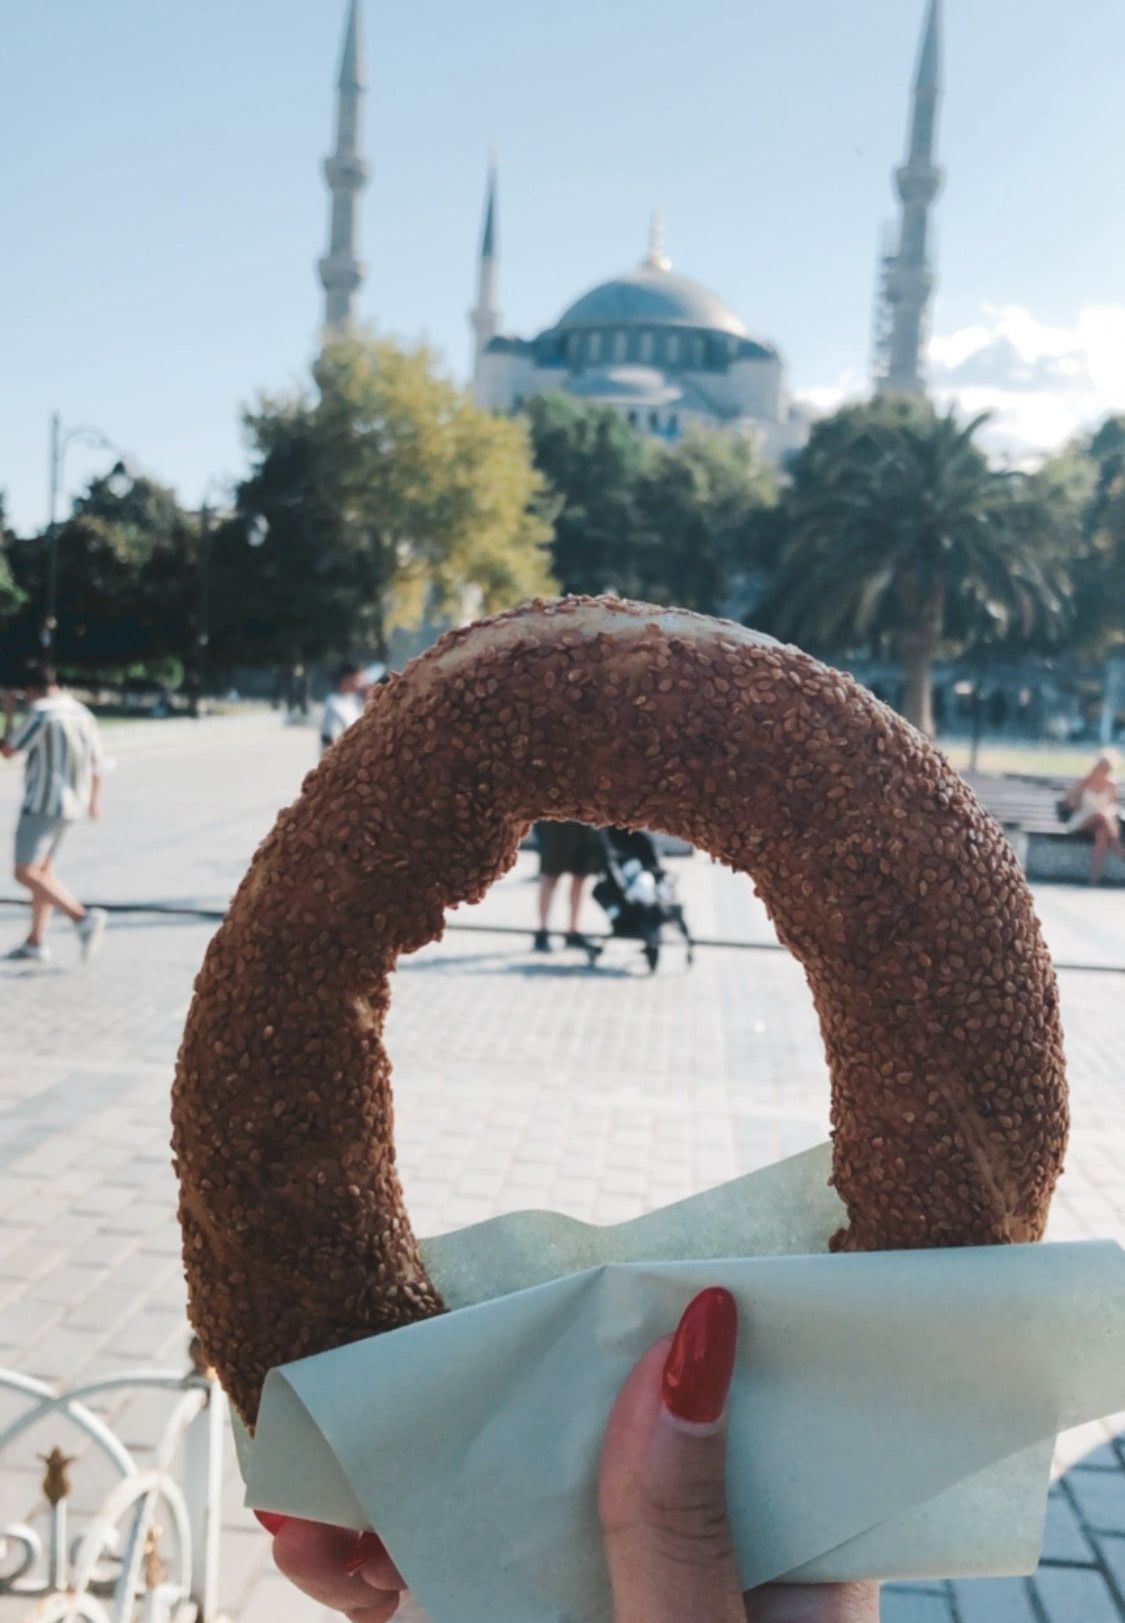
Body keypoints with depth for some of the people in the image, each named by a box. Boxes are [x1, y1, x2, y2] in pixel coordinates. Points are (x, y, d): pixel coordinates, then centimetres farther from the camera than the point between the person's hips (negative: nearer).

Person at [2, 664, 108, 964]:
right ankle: (36, 942, 18)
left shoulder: (40, 713, -13)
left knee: (26, 873, -8)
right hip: (70, 805, 9)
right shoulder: (82, 713, 10)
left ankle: (83, 917, -21)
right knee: (42, 869, 17)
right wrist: (94, 799, 33)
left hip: (42, 803, -8)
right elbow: (96, 762, 19)